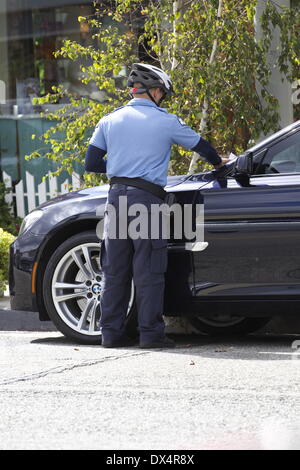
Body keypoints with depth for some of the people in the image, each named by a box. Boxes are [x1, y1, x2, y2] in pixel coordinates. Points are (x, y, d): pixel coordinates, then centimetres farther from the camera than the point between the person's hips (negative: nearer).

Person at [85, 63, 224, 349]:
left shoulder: (110, 121, 10)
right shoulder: (166, 122, 1)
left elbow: (91, 163, 9)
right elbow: (200, 145, 16)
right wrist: (218, 163, 36)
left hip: (116, 196, 4)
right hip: (146, 198, -4)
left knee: (115, 270, 9)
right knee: (148, 271, -1)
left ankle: (111, 332, 10)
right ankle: (150, 333, -2)